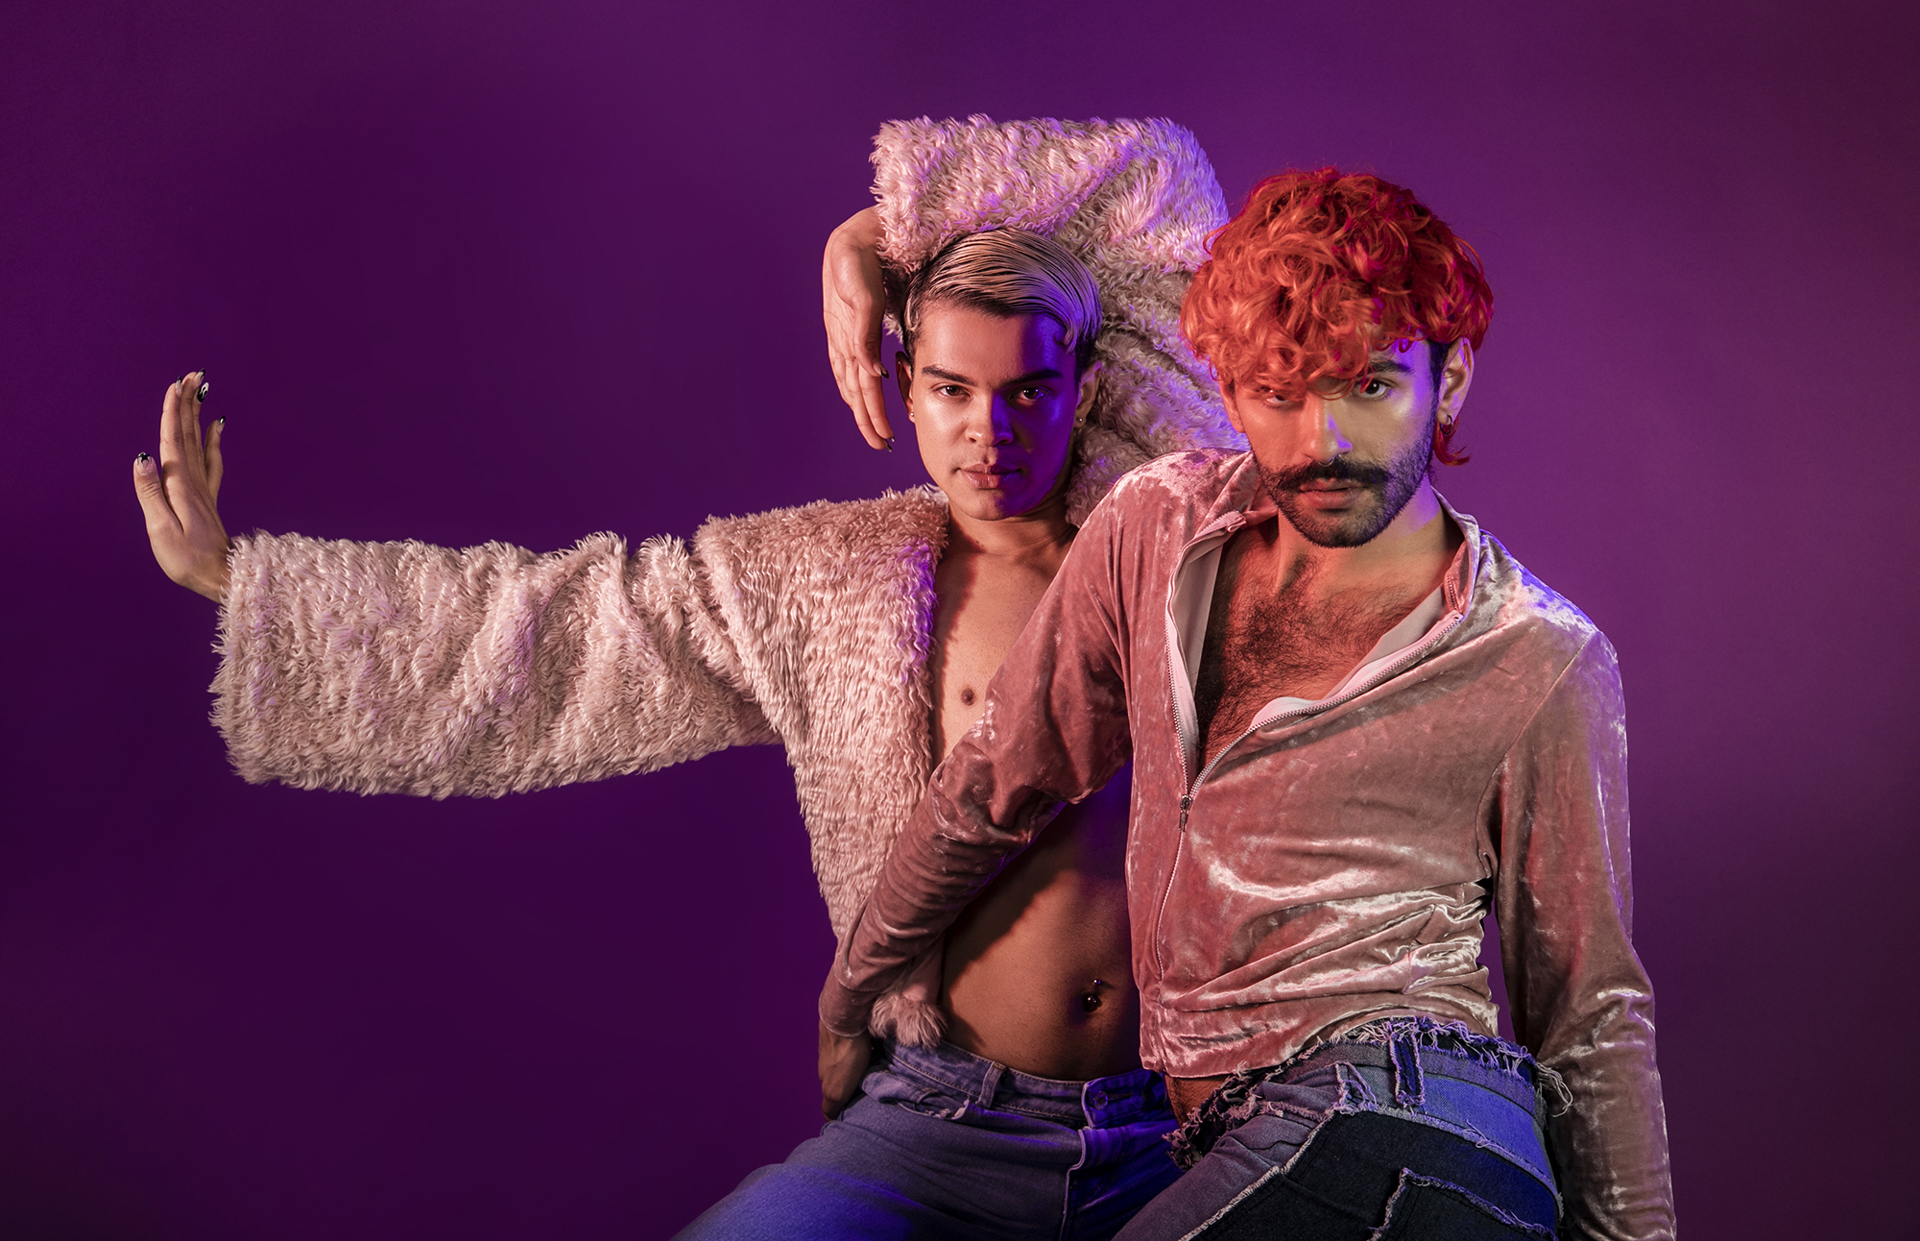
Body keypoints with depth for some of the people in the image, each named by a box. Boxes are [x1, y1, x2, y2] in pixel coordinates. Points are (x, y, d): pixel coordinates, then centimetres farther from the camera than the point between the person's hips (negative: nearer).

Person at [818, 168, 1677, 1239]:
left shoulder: (1542, 666, -6)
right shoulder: (1159, 529, 6)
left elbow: (1589, 1013, 2)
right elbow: (995, 789, 17)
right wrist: (849, 993, 26)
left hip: (1395, 1140, -6)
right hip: (1232, 1150, 6)